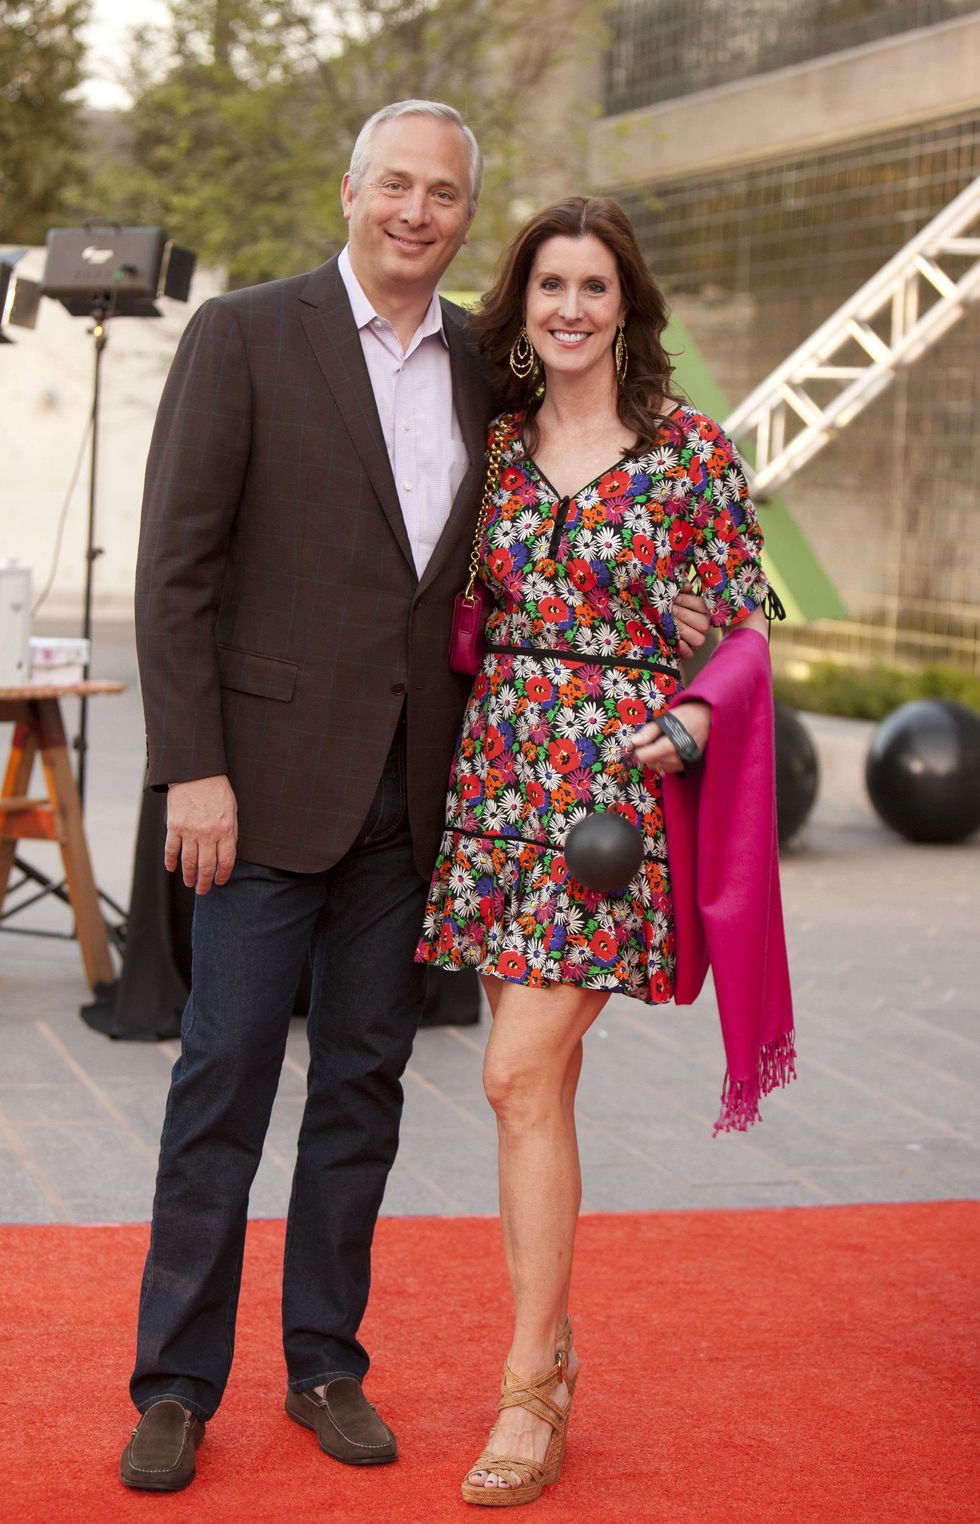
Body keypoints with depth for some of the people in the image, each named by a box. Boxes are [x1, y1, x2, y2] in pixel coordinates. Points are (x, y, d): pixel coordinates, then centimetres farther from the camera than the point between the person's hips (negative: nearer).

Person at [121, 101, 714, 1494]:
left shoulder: (487, 368, 10)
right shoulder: (244, 337, -5)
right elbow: (176, 565, -8)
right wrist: (192, 768, -14)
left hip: (415, 789, 4)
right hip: (274, 776, -4)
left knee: (365, 1081, 11)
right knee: (224, 1078, 0)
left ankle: (326, 1364, 24)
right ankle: (177, 1388, 12)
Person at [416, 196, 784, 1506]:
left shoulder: (692, 452, -2)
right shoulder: (498, 447, 10)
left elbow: (747, 632, 0)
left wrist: (676, 735, -13)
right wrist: (472, 736, 6)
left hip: (623, 785, -5)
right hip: (501, 780, 5)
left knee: (523, 1076, -11)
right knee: (539, 1079, 8)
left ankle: (533, 1390, -3)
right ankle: (551, 1341, 20)